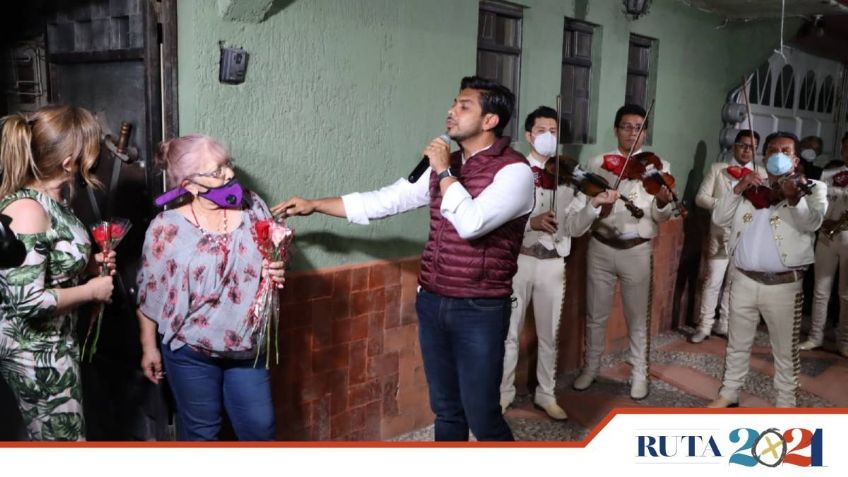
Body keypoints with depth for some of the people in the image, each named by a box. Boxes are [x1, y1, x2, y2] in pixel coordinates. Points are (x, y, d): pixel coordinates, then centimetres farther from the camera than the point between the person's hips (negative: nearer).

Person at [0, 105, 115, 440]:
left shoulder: (56, 196, 2)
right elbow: (27, 299, -30)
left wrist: (89, 266, 1)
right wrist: (91, 290, -18)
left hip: (57, 342, 9)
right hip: (34, 350, -9)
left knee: (54, 439, 23)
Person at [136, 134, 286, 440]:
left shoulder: (253, 209, -5)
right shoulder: (167, 229, -14)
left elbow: (276, 254, 10)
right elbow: (149, 295, -4)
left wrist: (276, 272, -13)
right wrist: (149, 347, 1)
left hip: (248, 347, 3)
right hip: (191, 352, -3)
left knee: (260, 427, 13)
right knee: (200, 432, 15)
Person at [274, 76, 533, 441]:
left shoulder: (514, 170, -13)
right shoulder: (443, 165, 9)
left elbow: (470, 223, -27)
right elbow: (385, 201, 11)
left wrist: (445, 172, -16)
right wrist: (314, 205, 10)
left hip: (479, 311, -6)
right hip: (431, 303, 6)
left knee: (482, 417, 0)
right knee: (446, 410, 16)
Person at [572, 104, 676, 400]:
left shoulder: (658, 166, 2)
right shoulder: (598, 162, 5)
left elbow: (661, 217, -4)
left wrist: (663, 202, -27)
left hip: (637, 250, -1)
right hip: (601, 247, 1)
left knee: (638, 317, 8)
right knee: (596, 314, 11)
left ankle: (639, 374, 22)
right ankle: (590, 368, 27)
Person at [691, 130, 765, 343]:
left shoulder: (761, 173, 11)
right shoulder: (718, 169, 5)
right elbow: (701, 197, -2)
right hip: (721, 233, -2)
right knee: (713, 280, -5)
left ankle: (724, 324, 20)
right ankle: (705, 325, 4)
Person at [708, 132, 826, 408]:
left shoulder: (811, 188, 0)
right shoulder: (751, 189, 11)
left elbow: (811, 223, -19)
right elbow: (719, 219, 4)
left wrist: (793, 199, -40)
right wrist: (737, 190, -11)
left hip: (783, 284, -3)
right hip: (743, 280, 3)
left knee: (785, 351, 8)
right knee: (738, 344, 17)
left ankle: (785, 404, 21)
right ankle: (729, 393, 31)